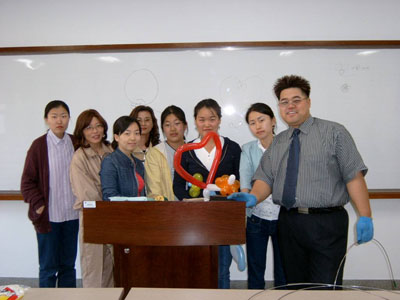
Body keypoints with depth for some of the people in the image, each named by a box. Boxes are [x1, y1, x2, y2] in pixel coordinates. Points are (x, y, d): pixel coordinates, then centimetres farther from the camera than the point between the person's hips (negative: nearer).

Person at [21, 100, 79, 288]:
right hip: (49, 214, -3)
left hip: (72, 214, 3)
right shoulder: (39, 145, -6)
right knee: (48, 266, 7)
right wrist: (38, 205, -11)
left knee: (68, 265, 14)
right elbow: (27, 181, -3)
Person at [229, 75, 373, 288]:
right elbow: (265, 178, 7)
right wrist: (253, 197, -13)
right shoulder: (277, 142, 13)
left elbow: (354, 175, -7)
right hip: (288, 222, 5)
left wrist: (365, 216, -14)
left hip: (326, 223, -4)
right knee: (295, 285, 15)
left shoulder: (334, 132, 0)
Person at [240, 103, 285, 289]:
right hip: (256, 219, 1)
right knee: (255, 273, 11)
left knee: (283, 274, 10)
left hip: (282, 218, -1)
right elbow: (245, 183, -12)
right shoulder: (248, 150, 0)